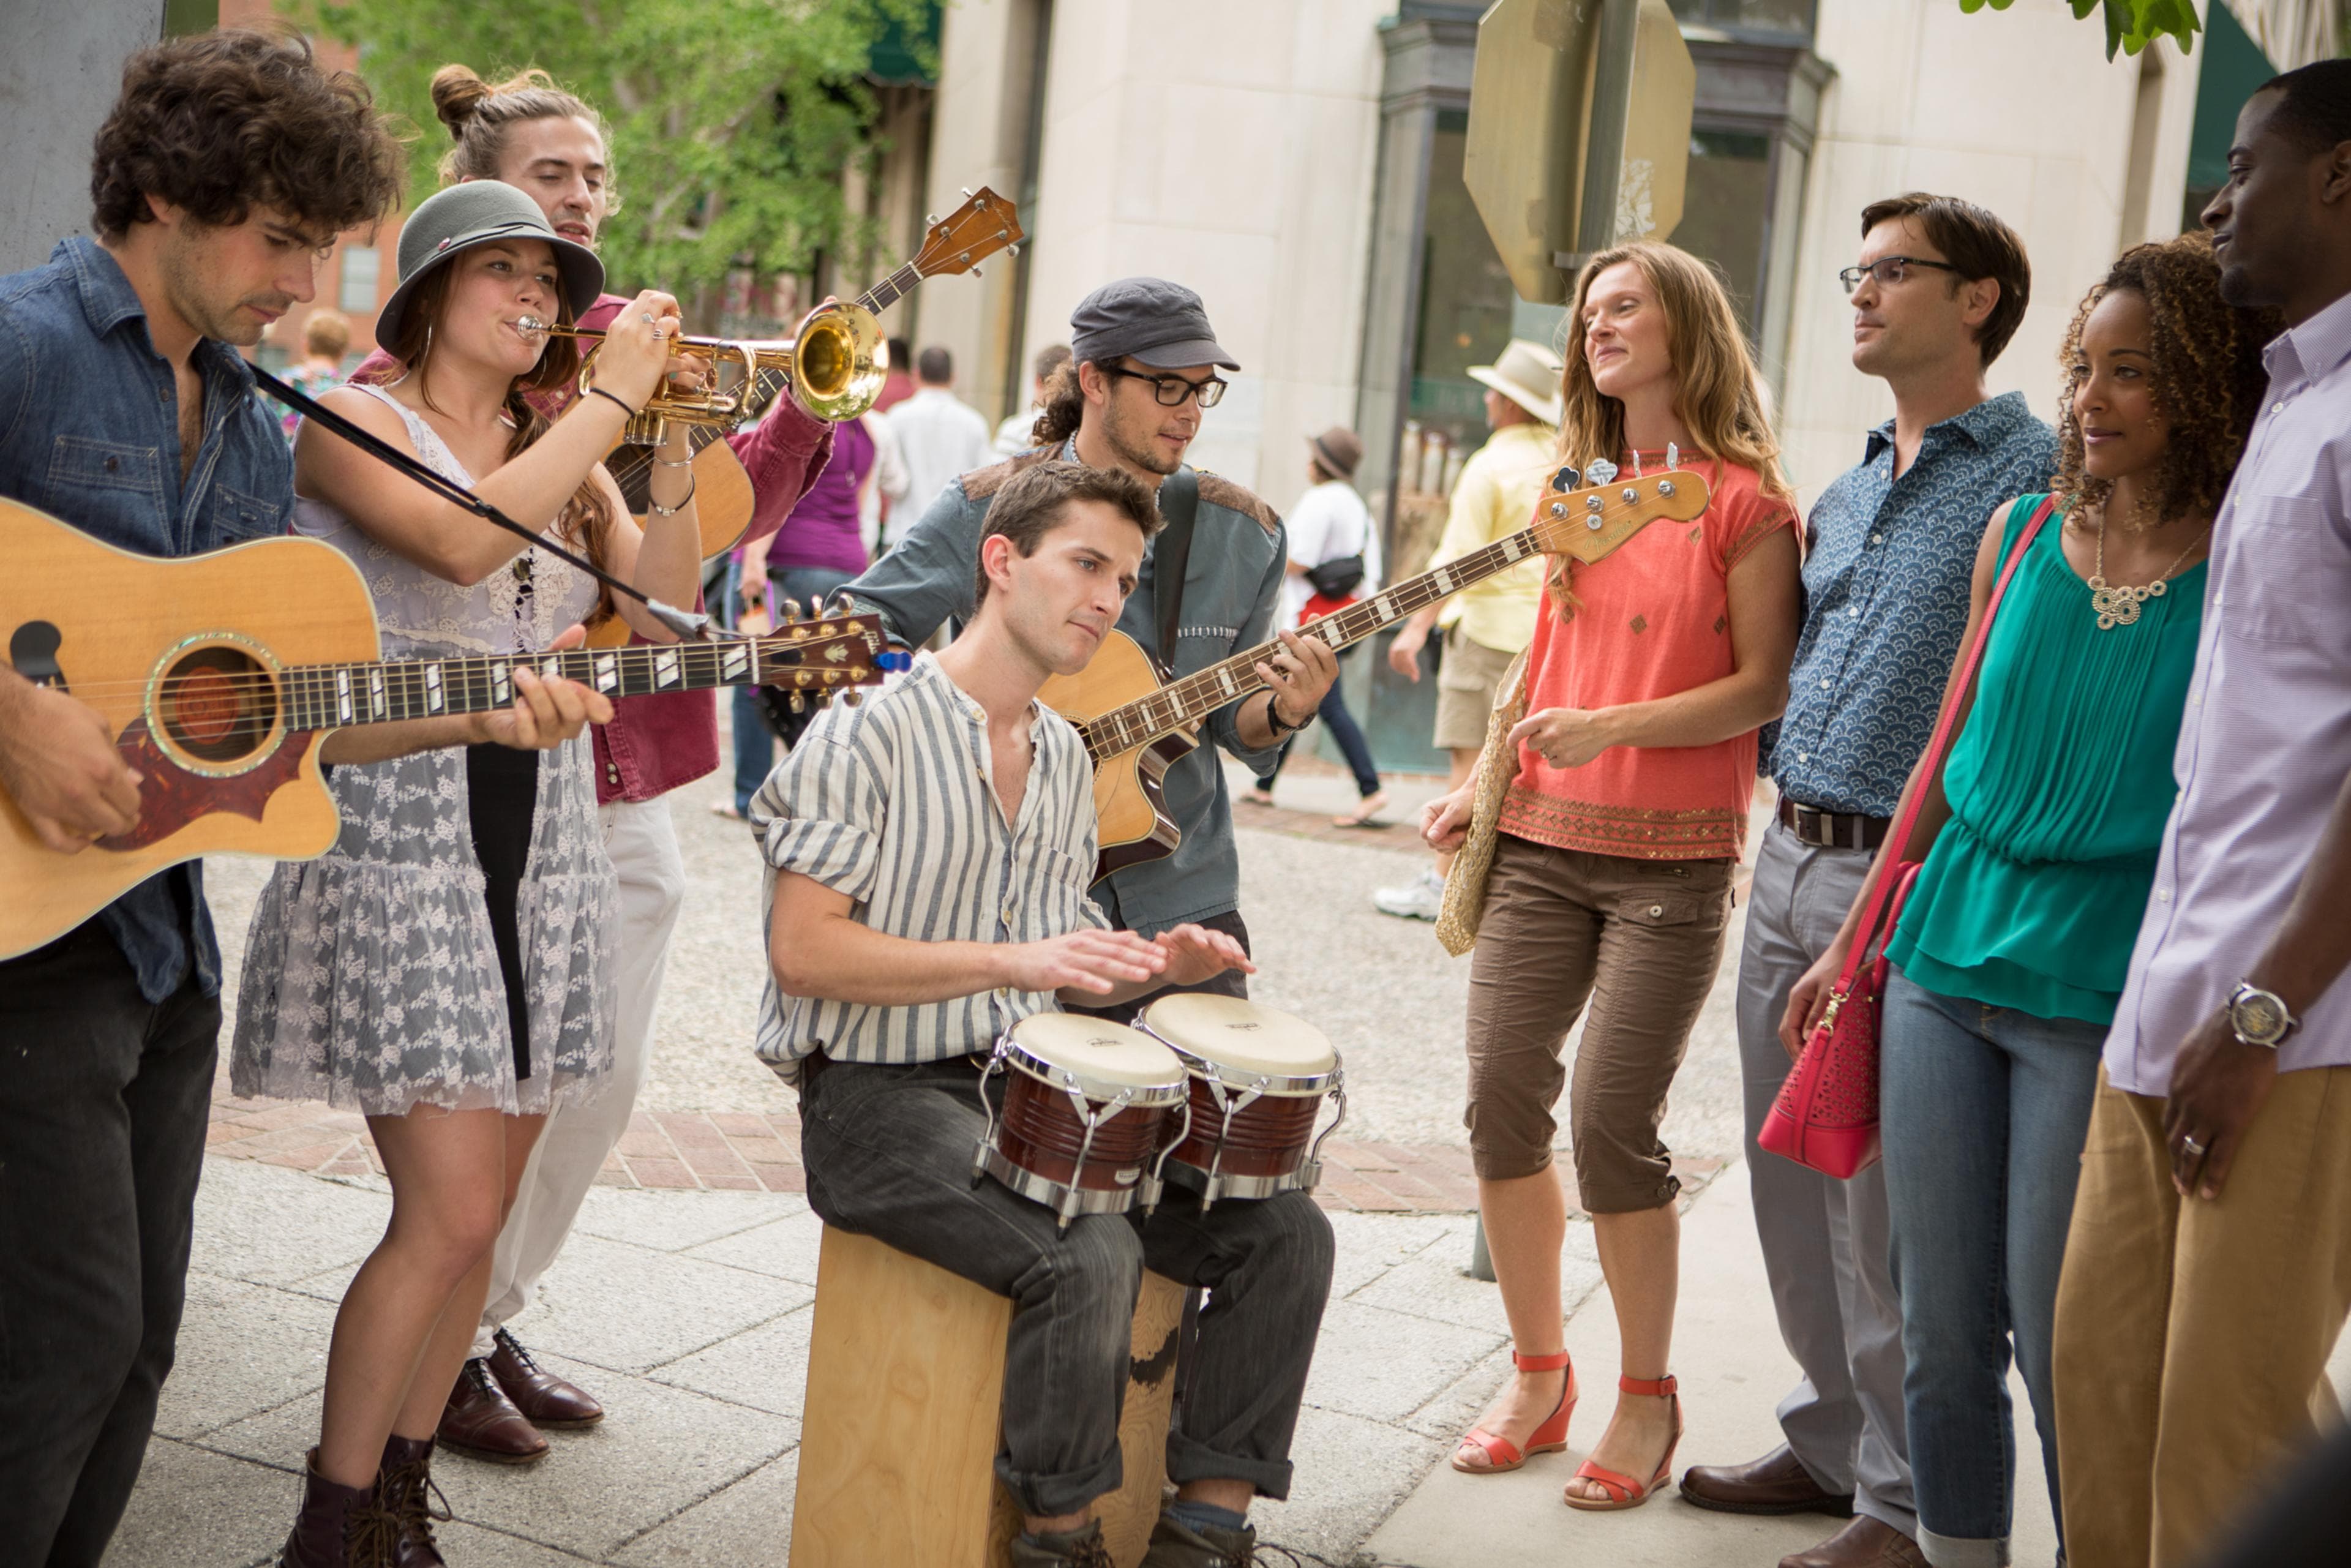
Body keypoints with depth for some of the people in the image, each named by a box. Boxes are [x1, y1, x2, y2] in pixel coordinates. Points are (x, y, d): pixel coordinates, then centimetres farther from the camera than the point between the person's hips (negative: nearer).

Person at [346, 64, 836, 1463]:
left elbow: (721, 515, 12)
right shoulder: (424, 361, -7)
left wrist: (804, 414, -3)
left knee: (606, 1081, 15)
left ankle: (491, 1320, 33)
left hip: (630, 778, 7)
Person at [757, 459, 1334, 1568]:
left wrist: (1153, 965, 0)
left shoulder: (1065, 758, 15)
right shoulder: (869, 733, -10)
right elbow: (803, 951, -19)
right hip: (881, 1095, -8)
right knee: (1090, 1256, -31)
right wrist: (1012, 959, -25)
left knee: (1283, 1231, -6)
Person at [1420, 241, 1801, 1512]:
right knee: (1500, 1099, 2)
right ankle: (1537, 1377, 18)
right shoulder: (1580, 494, 15)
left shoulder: (1744, 497, -5)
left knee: (1610, 1120, -7)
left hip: (1671, 857, -6)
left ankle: (1648, 1399, 12)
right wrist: (1480, 785, 12)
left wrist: (1613, 726, -20)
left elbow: (1766, 687, -9)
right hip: (1544, 842, 6)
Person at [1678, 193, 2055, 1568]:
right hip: (1790, 860, 8)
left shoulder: (2035, 478, -9)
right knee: (1793, 1183, 14)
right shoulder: (1848, 494, 17)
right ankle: (1834, 1441, 29)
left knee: (1884, 1209, -2)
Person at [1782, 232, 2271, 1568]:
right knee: (1942, 1339, 11)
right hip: (1944, 969, 5)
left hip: (2099, 996, -5)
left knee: (2062, 1349, 1)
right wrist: (1852, 942, 14)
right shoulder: (2020, 534, 8)